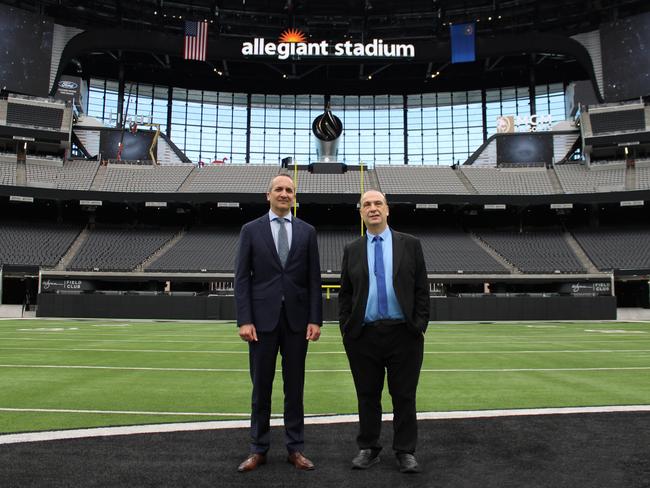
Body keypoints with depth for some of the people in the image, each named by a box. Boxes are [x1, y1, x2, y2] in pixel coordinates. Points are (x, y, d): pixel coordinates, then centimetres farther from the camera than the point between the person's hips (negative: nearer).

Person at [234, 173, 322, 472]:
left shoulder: (307, 231, 7)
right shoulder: (251, 230, 3)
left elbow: (314, 279, 4)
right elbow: (241, 278, -1)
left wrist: (315, 319, -3)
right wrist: (244, 320, -9)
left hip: (297, 319, 1)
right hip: (263, 319, -1)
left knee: (294, 387, 9)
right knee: (261, 386, 7)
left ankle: (295, 449, 20)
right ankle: (258, 449, 19)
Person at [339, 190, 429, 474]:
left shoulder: (410, 244, 5)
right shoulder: (352, 250, 9)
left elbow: (421, 290, 3)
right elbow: (345, 294, 10)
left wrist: (420, 326, -4)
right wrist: (346, 329, 2)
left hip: (403, 334, -1)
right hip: (364, 336, 1)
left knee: (404, 396, 6)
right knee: (367, 396, 10)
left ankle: (405, 452, 19)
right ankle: (368, 449, 24)